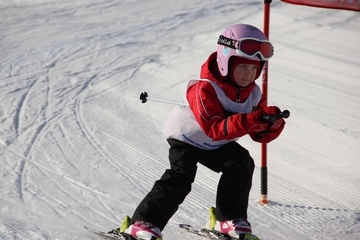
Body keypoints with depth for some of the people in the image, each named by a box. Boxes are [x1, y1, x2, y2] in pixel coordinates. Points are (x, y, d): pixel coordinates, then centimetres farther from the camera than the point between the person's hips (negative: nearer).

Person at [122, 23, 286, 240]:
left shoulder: (253, 93, -12)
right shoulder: (205, 88, -34)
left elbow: (260, 135, -11)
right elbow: (215, 128, -42)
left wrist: (273, 125, -35)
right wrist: (250, 120, -53)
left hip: (216, 146, 7)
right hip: (187, 137, -6)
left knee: (242, 163, -11)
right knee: (181, 176, -22)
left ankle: (229, 219, 1)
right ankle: (144, 222, -17)